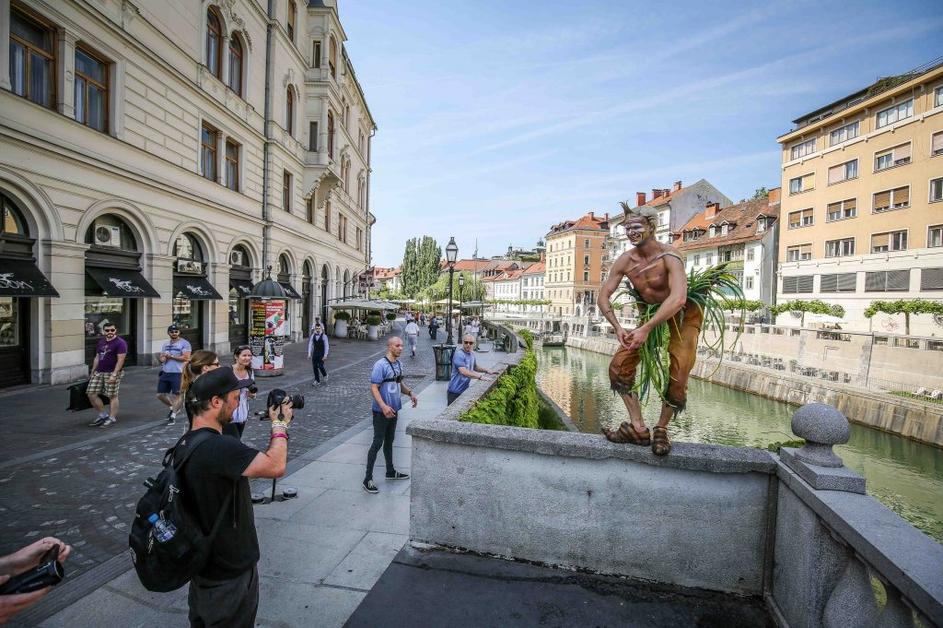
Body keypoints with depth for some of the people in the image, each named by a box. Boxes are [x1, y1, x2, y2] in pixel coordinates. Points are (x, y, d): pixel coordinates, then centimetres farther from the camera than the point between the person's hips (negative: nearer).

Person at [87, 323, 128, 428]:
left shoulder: (120, 343, -10)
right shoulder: (101, 341, 14)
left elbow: (120, 360, -15)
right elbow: (97, 357, 21)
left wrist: (114, 374, -21)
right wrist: (93, 371, 17)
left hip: (112, 373, -8)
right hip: (98, 372, 8)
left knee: (112, 395, -2)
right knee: (91, 394, 5)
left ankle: (112, 418, 8)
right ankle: (103, 415, 18)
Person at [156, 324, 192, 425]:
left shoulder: (184, 343, -6)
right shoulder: (165, 344, 16)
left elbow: (186, 358, -15)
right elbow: (162, 359, 16)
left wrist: (171, 356, -12)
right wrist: (162, 358, -8)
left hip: (177, 373, -7)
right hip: (165, 373, 7)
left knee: (176, 394, -2)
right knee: (160, 395, 10)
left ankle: (173, 415, 12)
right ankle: (173, 408, 32)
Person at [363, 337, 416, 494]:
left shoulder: (399, 363, 5)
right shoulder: (380, 365, -20)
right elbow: (374, 388, -21)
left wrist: (410, 393, 0)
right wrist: (383, 406, -32)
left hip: (393, 410, 8)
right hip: (381, 411, -8)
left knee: (389, 441, 20)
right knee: (377, 443, -1)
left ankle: (390, 472, 35)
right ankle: (368, 479, 10)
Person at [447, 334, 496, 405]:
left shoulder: (472, 354, 7)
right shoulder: (459, 354, -21)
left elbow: (474, 367, 25)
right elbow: (463, 372, -31)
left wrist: (486, 371, 11)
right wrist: (480, 377, -31)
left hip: (465, 389, 8)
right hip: (455, 391, -8)